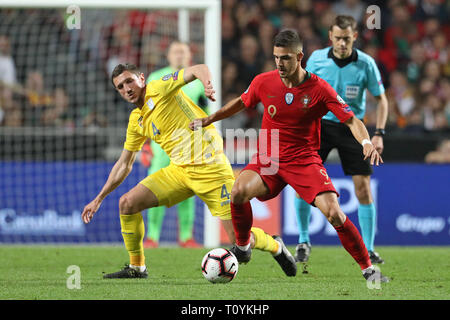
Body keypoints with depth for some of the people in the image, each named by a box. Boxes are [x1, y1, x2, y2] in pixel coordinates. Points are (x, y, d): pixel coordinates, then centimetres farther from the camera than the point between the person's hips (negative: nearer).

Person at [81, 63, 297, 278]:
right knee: (127, 203, -8)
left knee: (239, 239, -9)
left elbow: (198, 69, -20)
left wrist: (207, 84, -43)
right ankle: (136, 267, 7)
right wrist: (99, 199, 20)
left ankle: (275, 247, 24)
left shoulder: (159, 88, -7)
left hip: (210, 169, -7)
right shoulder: (136, 120, 13)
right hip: (179, 170, 7)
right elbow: (124, 165, 22)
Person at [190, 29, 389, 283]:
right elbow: (241, 103, 17)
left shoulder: (319, 89, -12)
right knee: (239, 193, -27)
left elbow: (351, 120, -10)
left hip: (305, 160, -2)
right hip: (268, 158, 2)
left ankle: (368, 269, -3)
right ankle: (243, 248, 0)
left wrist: (367, 143, -28)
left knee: (334, 214, -20)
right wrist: (209, 120, 16)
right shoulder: (264, 82, -5)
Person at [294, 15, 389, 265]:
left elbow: (381, 99, 1)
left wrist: (379, 134, -8)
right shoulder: (316, 59, -6)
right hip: (320, 123, 1)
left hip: (352, 127, -1)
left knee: (363, 187, -6)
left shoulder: (366, 64, -9)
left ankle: (368, 250, 4)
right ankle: (303, 241, 6)